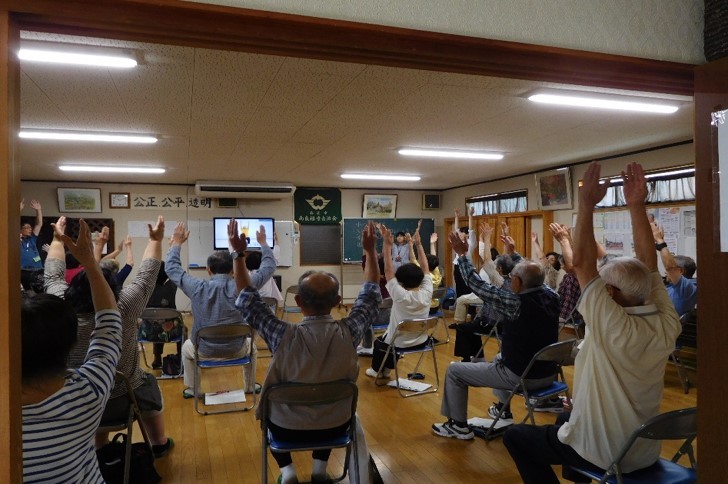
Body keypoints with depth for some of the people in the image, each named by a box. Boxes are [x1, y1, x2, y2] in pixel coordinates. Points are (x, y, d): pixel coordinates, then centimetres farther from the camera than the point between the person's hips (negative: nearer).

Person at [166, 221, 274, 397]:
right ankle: (250, 387, 43)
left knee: (186, 348, 35)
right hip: (236, 350, 0)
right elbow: (269, 266, -5)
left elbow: (171, 268, -2)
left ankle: (191, 389, 43)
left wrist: (176, 243, 8)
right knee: (251, 346, 35)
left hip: (204, 350, 0)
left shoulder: (198, 288, -17)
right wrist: (263, 243, 8)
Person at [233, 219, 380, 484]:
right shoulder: (348, 332, -24)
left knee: (270, 413, 32)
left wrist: (238, 254, -10)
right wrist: (370, 251, 2)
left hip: (288, 428, -2)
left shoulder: (285, 336, -29)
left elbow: (247, 300, -14)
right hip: (335, 426, 2)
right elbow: (371, 295, -5)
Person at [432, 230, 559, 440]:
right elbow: (533, 275, 13)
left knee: (454, 370, 7)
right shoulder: (552, 296, -8)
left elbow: (478, 286, -16)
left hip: (521, 376, -7)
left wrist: (462, 255, -5)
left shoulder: (516, 303, -26)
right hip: (548, 372, 7)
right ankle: (503, 409, 45)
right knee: (501, 357, 37)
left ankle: (458, 426, 19)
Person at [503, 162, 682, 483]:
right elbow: (648, 265, -7)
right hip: (646, 452, 7)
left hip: (601, 453, -7)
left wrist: (586, 206, -22)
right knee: (566, 419, 33)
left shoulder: (614, 328, -31)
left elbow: (582, 264, -27)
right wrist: (637, 206, -11)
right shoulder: (667, 325, -13)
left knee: (515, 436, 11)